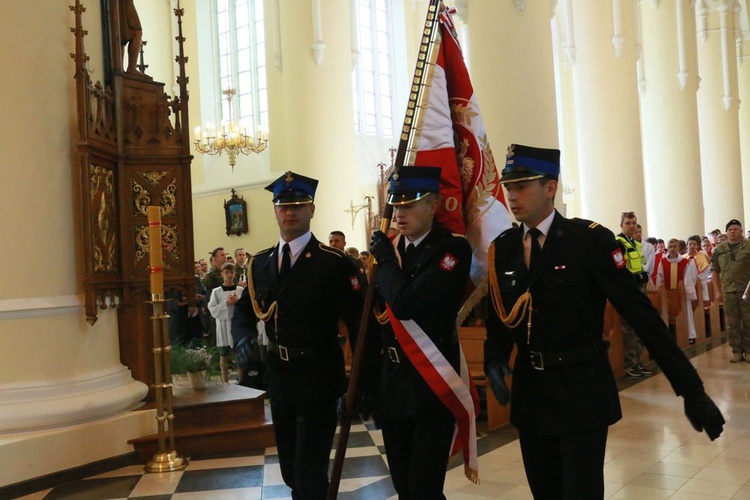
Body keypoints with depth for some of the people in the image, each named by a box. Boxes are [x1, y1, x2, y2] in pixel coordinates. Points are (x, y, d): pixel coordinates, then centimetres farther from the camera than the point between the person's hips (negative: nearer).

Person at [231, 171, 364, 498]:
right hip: (278, 376, 6)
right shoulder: (261, 263, 6)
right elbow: (244, 308, 13)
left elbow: (358, 323, -13)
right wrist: (244, 336, -9)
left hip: (319, 380, -6)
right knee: (290, 471, 22)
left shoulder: (334, 263, -12)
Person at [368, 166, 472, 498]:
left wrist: (385, 257, -12)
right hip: (392, 383, 7)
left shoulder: (453, 249, -14)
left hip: (432, 384, -6)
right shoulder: (391, 250, 6)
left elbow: (406, 304, -27)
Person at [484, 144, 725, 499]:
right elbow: (498, 319, 8)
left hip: (581, 392, -4)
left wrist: (690, 387, -13)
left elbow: (640, 312, -13)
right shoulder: (501, 249, 2)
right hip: (529, 393, 5)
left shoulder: (590, 239, -12)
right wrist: (494, 361, -13)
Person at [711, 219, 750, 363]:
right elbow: (714, 271, 10)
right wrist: (717, 291, 4)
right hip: (728, 291, 2)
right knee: (732, 324, 5)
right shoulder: (719, 249, 7)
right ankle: (737, 351, 14)